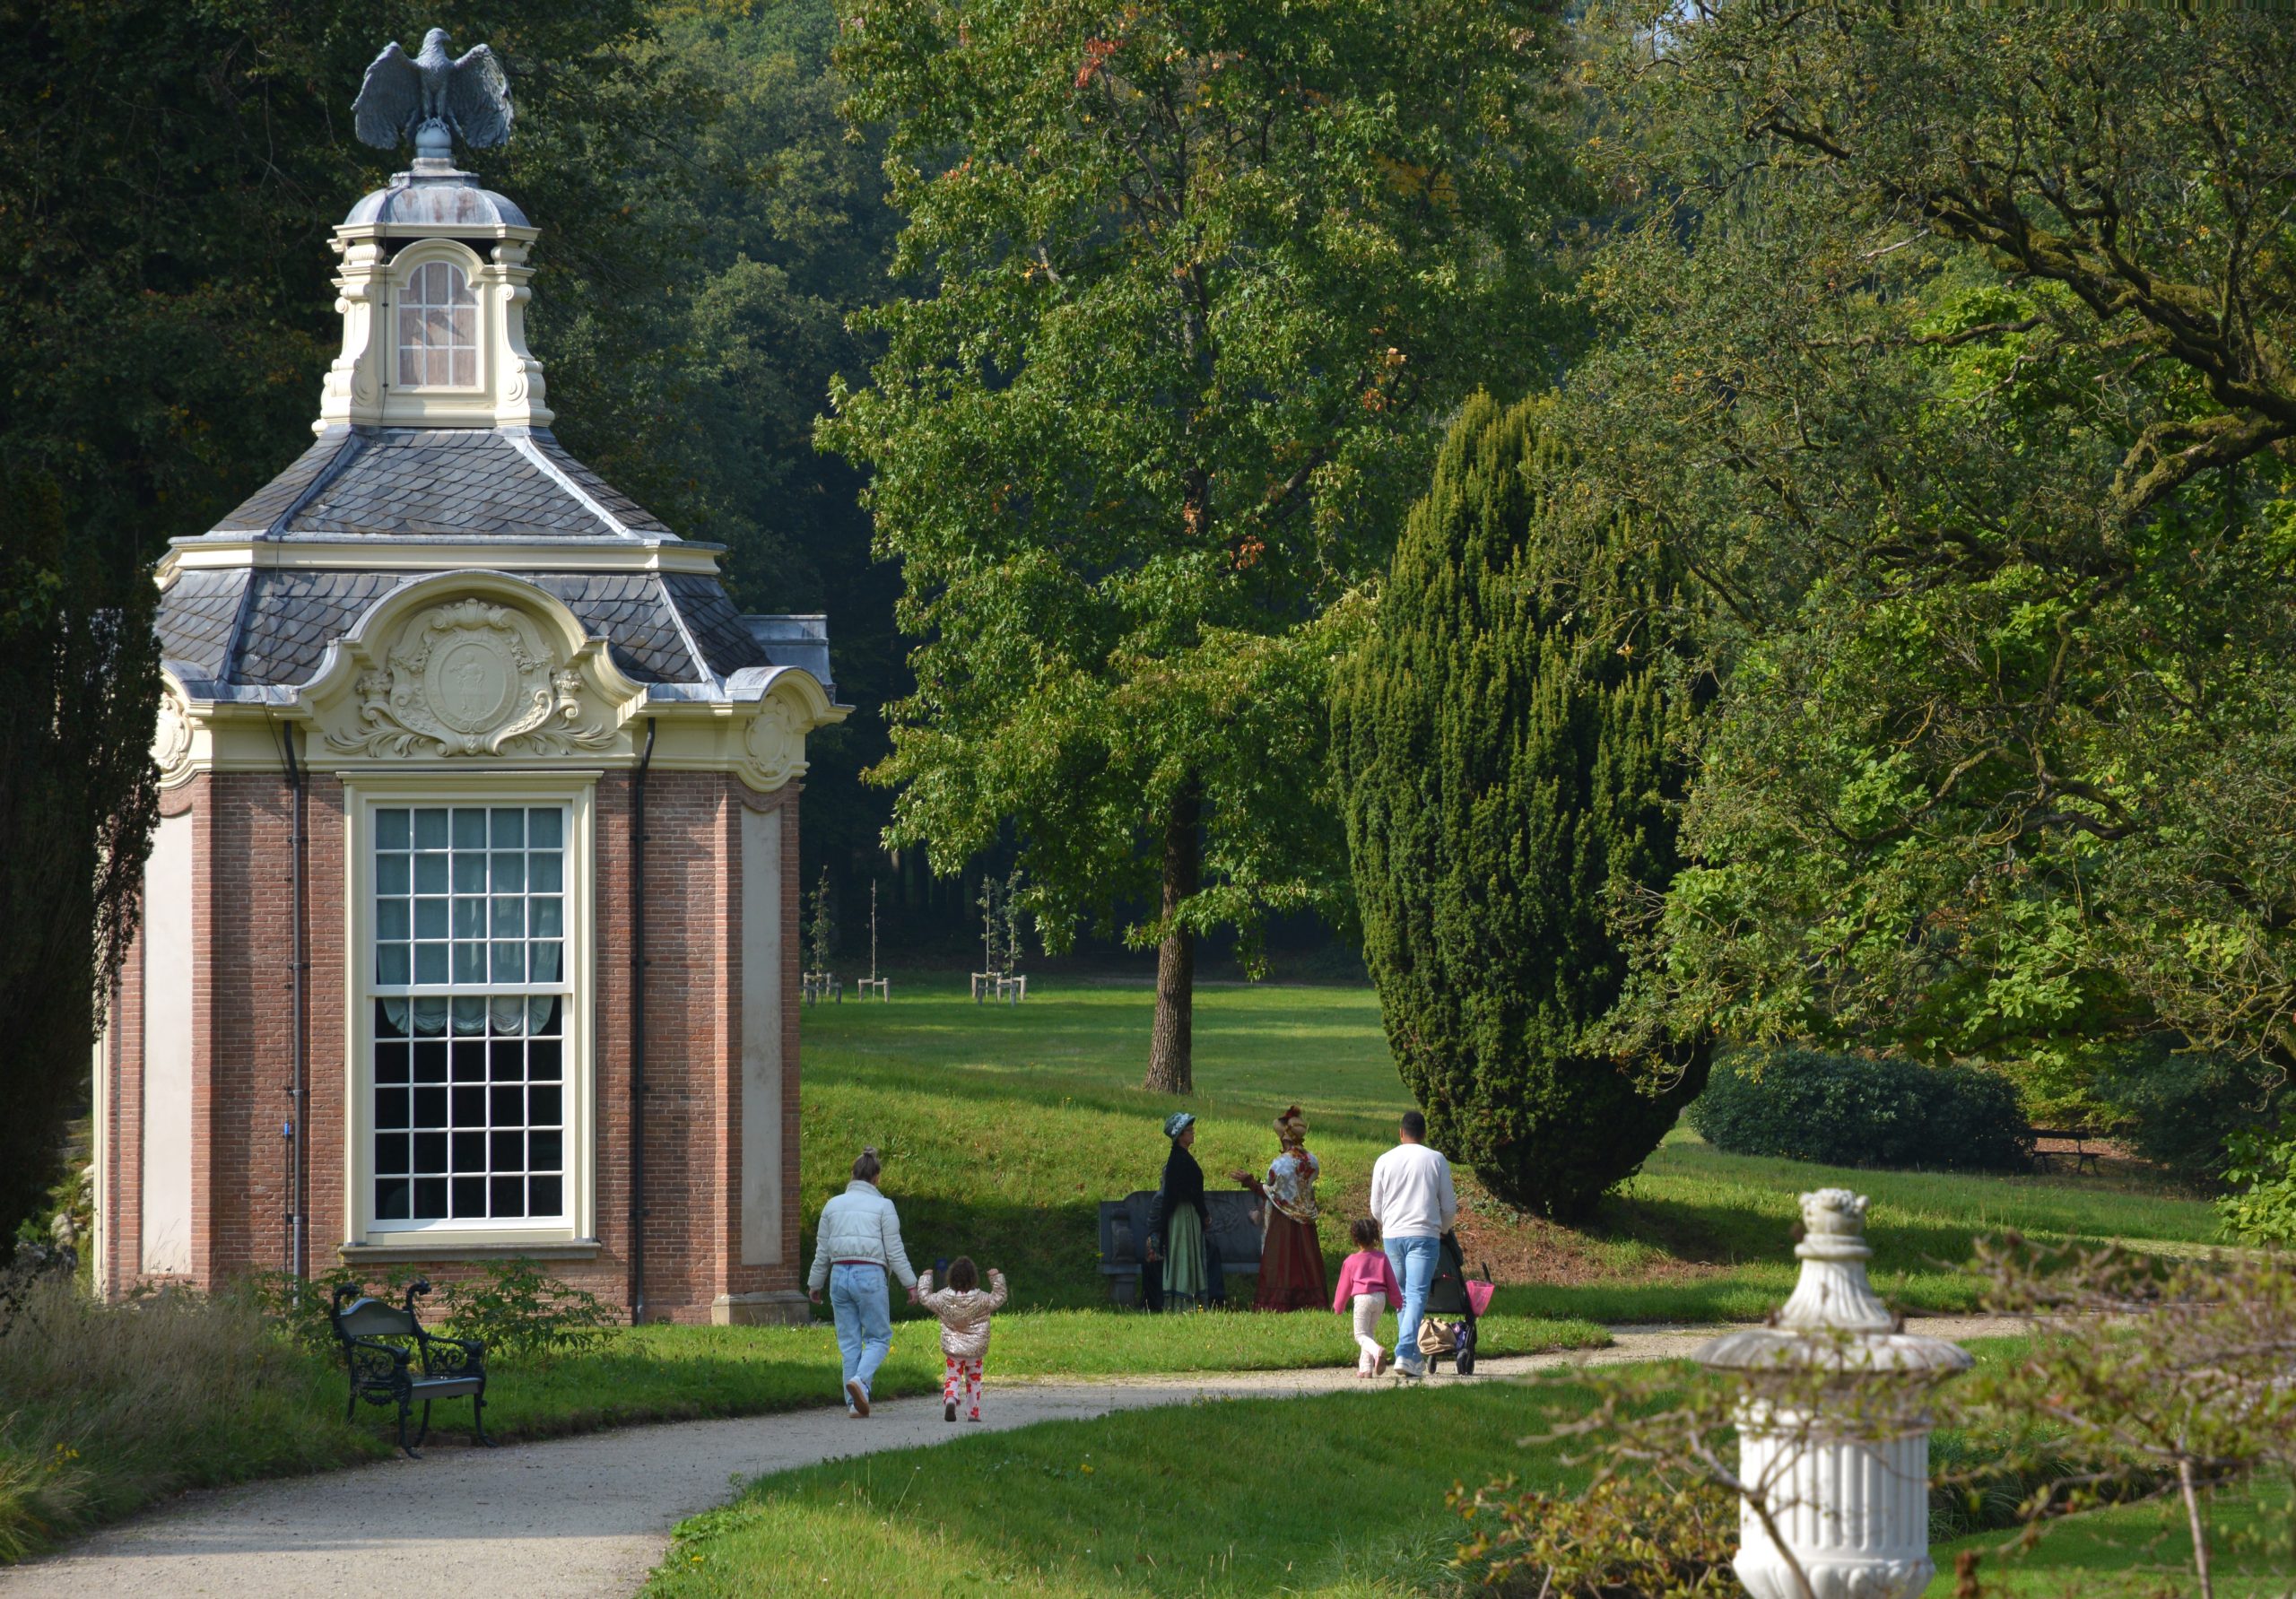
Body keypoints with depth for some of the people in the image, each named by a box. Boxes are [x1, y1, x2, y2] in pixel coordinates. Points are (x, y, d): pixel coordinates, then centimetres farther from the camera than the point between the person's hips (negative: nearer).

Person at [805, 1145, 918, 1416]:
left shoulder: (833, 1205, 9)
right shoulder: (883, 1206, -2)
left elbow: (822, 1251, 13)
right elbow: (894, 1251, -3)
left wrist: (814, 1284, 24)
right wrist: (911, 1284, 4)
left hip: (840, 1275, 4)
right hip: (870, 1275, -4)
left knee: (849, 1340, 9)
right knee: (879, 1337, 6)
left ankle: (854, 1403, 5)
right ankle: (859, 1380, -20)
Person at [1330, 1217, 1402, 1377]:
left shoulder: (1350, 1261, 4)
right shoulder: (1382, 1257, 9)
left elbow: (1344, 1286, 12)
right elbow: (1391, 1281, 11)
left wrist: (1339, 1308, 25)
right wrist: (1397, 1302, 21)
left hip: (1362, 1297, -4)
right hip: (1380, 1297, 4)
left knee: (1361, 1334, -2)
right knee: (1370, 1332, 17)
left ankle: (1377, 1351, -34)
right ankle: (1366, 1367, 11)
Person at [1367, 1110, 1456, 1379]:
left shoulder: (1385, 1161, 5)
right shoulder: (1436, 1160, 1)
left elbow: (1376, 1208, 11)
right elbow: (1449, 1206, 5)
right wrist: (1443, 1230, 25)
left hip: (1392, 1236, 2)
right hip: (1425, 1235, -2)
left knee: (1402, 1297, 13)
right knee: (1417, 1296, -9)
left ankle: (1413, 1358, 15)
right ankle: (1405, 1354, -24)